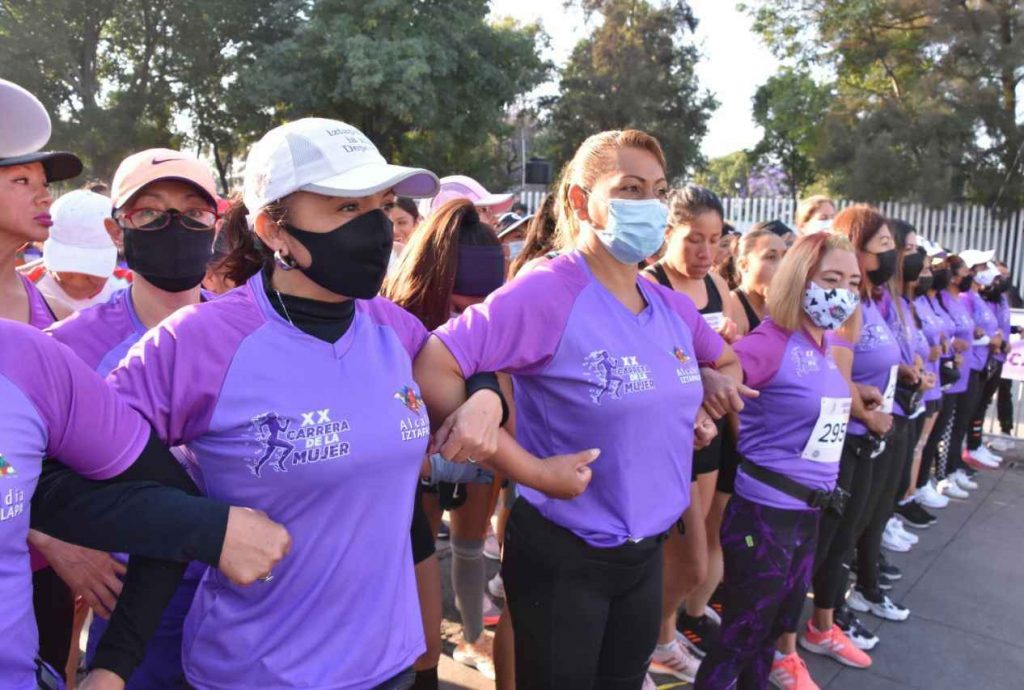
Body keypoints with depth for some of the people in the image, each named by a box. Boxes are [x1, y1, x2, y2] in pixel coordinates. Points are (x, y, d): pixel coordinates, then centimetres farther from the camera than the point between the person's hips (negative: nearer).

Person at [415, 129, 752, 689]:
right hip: (563, 554, -7)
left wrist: (719, 386, 0)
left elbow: (726, 362, 22)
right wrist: (524, 464, -25)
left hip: (646, 550, 7)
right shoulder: (547, 292, -20)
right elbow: (431, 369, -27)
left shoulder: (671, 306, 2)